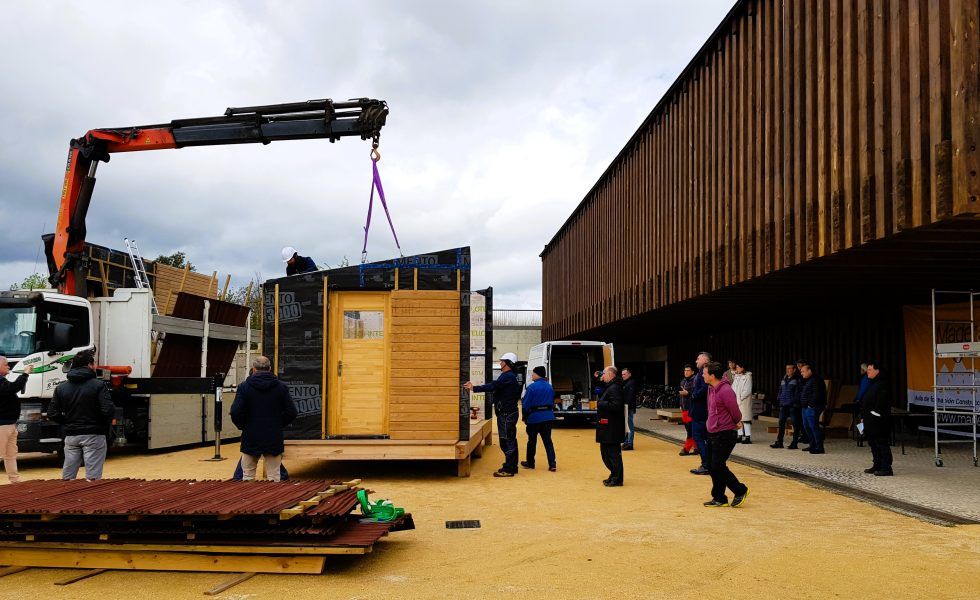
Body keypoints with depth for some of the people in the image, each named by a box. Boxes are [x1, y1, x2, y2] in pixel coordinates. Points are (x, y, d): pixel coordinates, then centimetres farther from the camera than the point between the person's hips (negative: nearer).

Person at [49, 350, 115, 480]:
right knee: (93, 478, -2)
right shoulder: (99, 385, -10)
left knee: (67, 477, 13)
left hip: (71, 436, 5)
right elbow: (108, 411, -18)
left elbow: (52, 413, 3)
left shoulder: (61, 387, 6)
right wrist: (106, 426, 1)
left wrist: (67, 424, 16)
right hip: (93, 435, -5)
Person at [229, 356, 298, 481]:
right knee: (274, 477, 7)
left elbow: (235, 412, -13)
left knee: (248, 477, 11)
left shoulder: (244, 387, -5)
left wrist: (242, 426, 5)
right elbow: (291, 412, -4)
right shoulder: (281, 387, 0)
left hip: (251, 439, -1)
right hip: (274, 440, 1)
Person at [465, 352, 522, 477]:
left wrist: (474, 388, -25)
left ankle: (508, 469, -6)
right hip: (510, 413, 11)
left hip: (506, 415, -11)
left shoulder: (507, 377, -17)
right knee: (511, 441, 15)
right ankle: (512, 466, 22)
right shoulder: (512, 377, 17)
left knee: (506, 441, -8)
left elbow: (492, 386, -26)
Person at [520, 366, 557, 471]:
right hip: (548, 417, 5)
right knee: (548, 441, 7)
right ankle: (552, 464, -1)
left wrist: (525, 417, 0)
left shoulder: (531, 387, -13)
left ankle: (530, 463, 22)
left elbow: (526, 404, -11)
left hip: (534, 417, -5)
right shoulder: (550, 387, 6)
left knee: (532, 441, 11)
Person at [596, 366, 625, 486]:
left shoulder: (614, 388, -18)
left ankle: (617, 480, 6)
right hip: (606, 427, 11)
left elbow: (616, 405, -29)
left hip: (612, 428, -11)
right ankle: (614, 475, 29)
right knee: (605, 452, 18)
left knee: (614, 453, -2)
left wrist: (600, 404, -18)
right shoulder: (609, 387, 15)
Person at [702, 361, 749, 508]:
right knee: (711, 466, 9)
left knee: (718, 466, -7)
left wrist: (736, 423, 5)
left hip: (724, 435, -9)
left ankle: (740, 491, 10)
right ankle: (719, 498, 18)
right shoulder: (712, 390, 10)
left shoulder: (725, 391, -20)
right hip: (712, 434, 9)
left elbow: (736, 413, -14)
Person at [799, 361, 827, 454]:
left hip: (812, 408, -11)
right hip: (806, 408, 11)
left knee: (814, 427, -11)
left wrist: (811, 404, -20)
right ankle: (813, 445, 24)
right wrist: (804, 405, 14)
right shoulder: (807, 380, 19)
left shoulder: (815, 380, -13)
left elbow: (817, 394, -22)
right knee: (807, 426, 15)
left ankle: (819, 448, -9)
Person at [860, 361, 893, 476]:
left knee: (882, 444, -7)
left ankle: (886, 468, -5)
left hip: (879, 422, -10)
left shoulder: (881, 385, -14)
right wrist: (863, 417, 18)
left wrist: (874, 414, -20)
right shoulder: (871, 384, 18)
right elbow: (865, 402, 22)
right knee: (873, 444, 15)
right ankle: (877, 466, 23)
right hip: (870, 421, 10)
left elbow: (881, 404, -21)